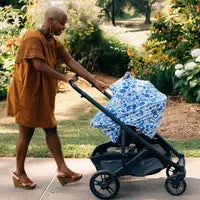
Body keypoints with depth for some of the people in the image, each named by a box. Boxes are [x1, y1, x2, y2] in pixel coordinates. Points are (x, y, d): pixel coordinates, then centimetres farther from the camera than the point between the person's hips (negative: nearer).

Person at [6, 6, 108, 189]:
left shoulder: (54, 42, 8)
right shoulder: (33, 37, -18)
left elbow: (71, 62, 1)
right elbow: (39, 65, -27)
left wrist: (94, 81, -7)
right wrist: (63, 78, -22)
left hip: (44, 94, 9)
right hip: (27, 92, -9)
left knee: (51, 129, 9)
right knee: (26, 133, 1)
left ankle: (62, 169, 15)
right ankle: (19, 174, 15)